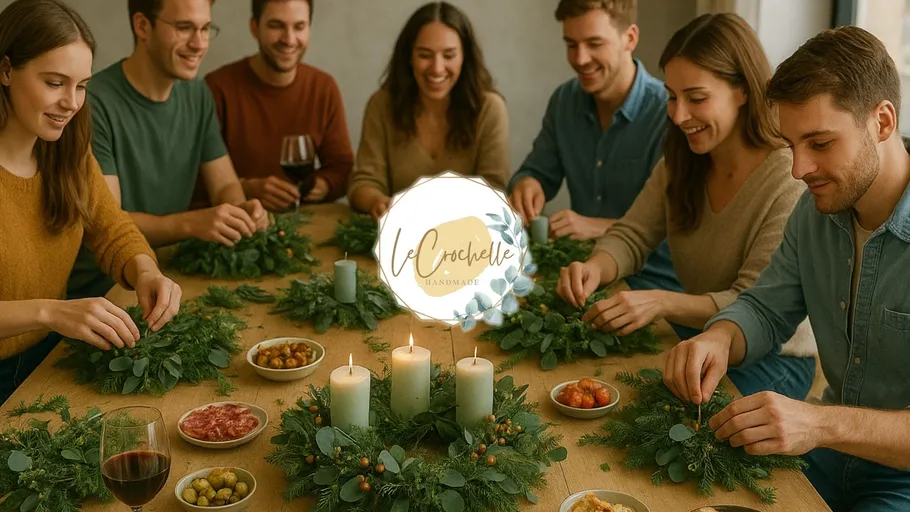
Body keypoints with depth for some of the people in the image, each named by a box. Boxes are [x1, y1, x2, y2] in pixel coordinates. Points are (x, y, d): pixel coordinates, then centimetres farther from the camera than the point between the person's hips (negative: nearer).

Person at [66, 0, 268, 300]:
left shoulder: (197, 95, 5)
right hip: (97, 291, -7)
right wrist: (191, 223, -36)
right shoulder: (95, 104, -18)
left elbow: (225, 185, 8)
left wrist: (241, 209, -16)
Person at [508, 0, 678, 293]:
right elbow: (538, 173, 12)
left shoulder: (670, 114, -17)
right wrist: (527, 185, -11)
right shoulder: (564, 100, 4)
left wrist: (600, 227, -27)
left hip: (653, 282, -6)